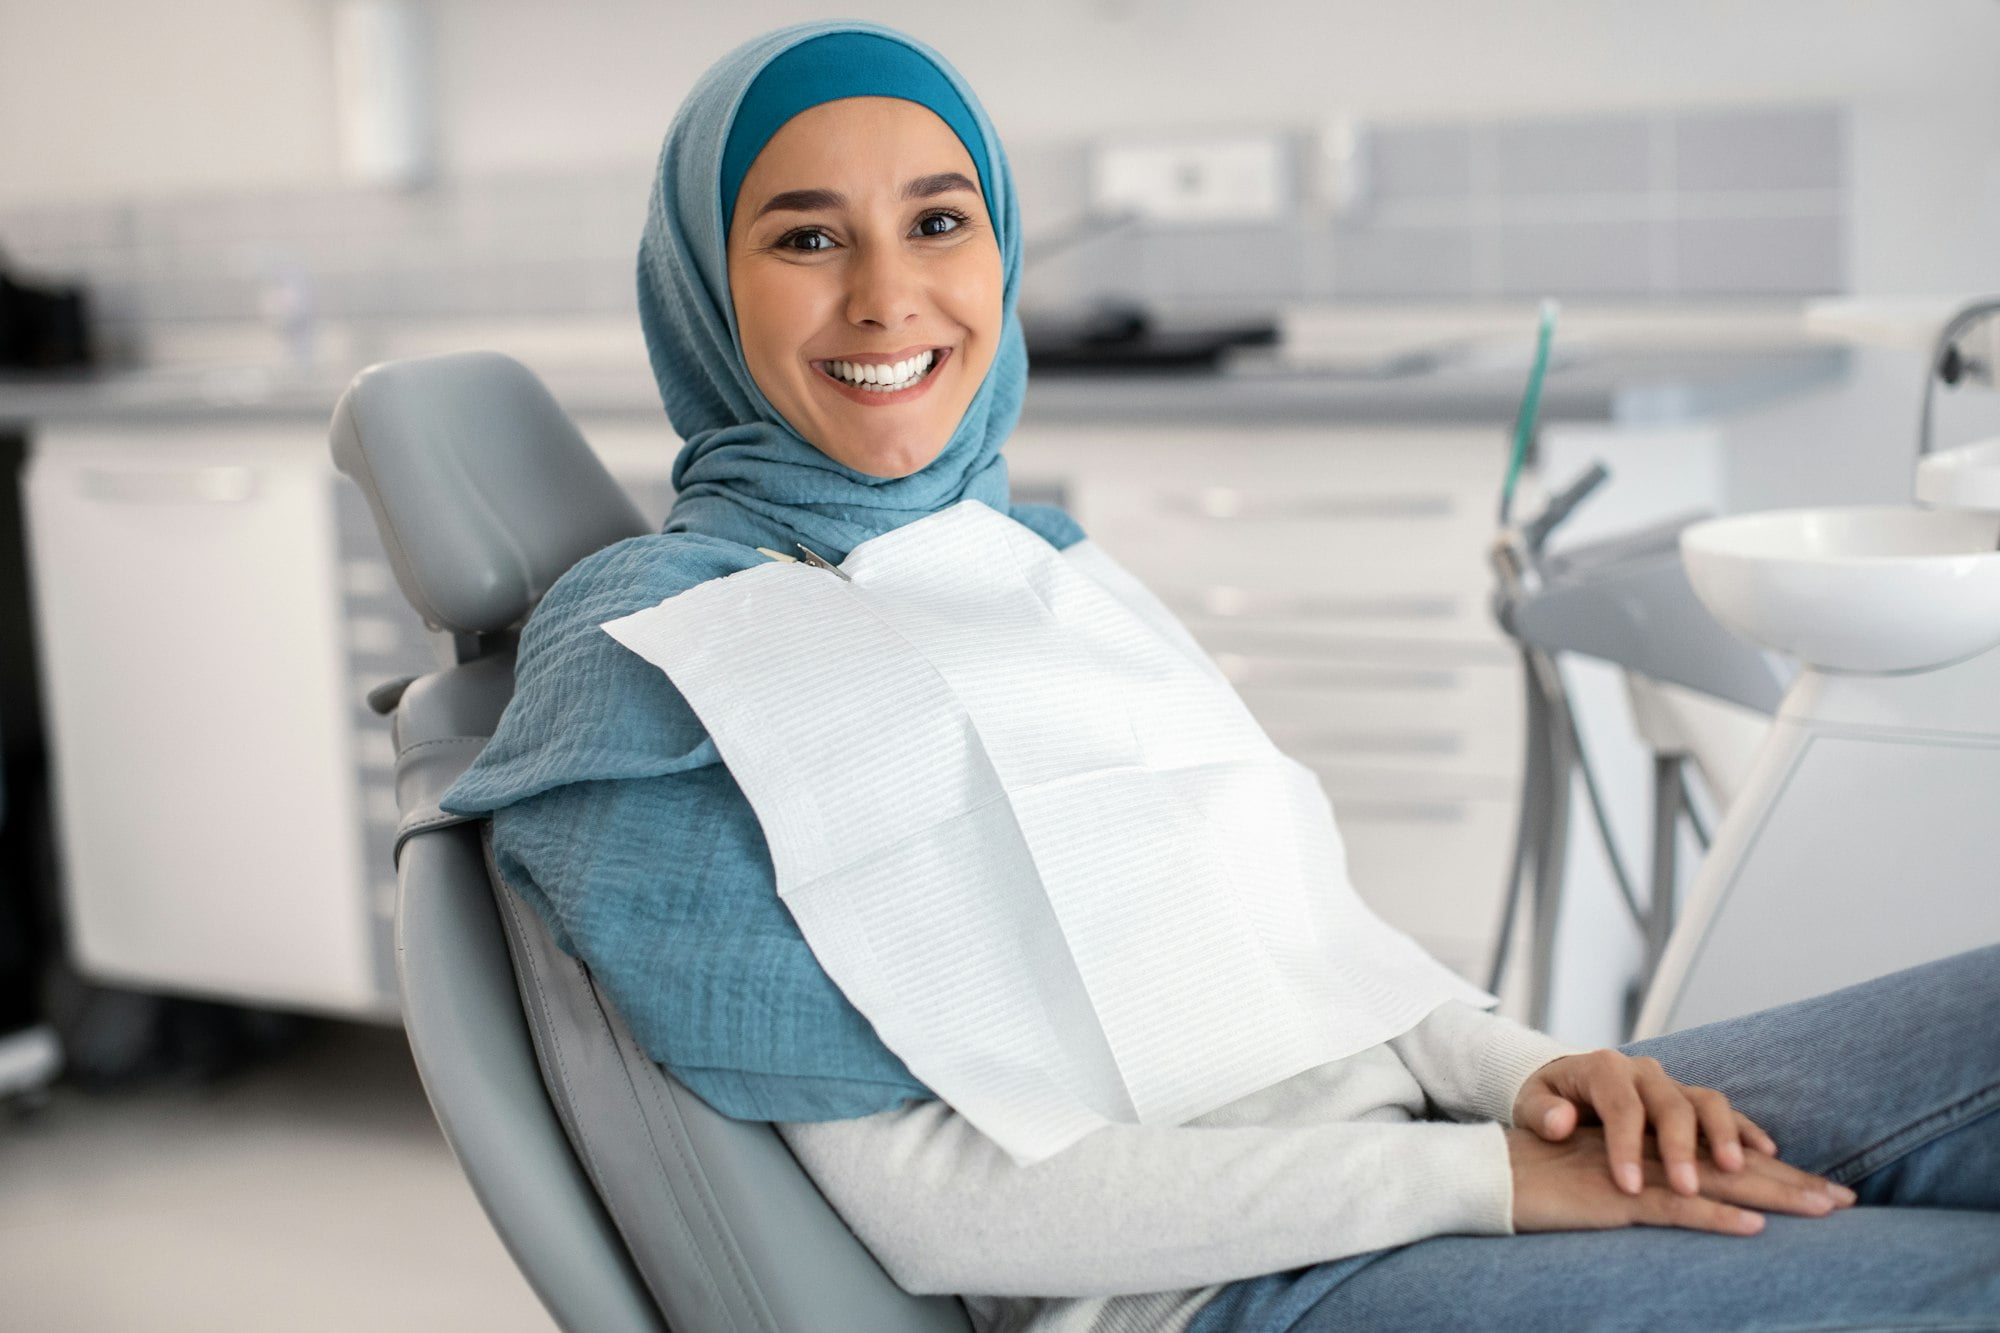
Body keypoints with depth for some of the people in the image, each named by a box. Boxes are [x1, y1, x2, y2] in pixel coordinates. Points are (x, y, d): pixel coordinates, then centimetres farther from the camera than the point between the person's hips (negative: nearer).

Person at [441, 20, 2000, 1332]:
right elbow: (929, 1198, -13)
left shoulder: (1037, 552, 15)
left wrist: (1515, 1067, -4)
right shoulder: (658, 659, -8)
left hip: (1383, 1110, 7)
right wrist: (1480, 1178, -15)